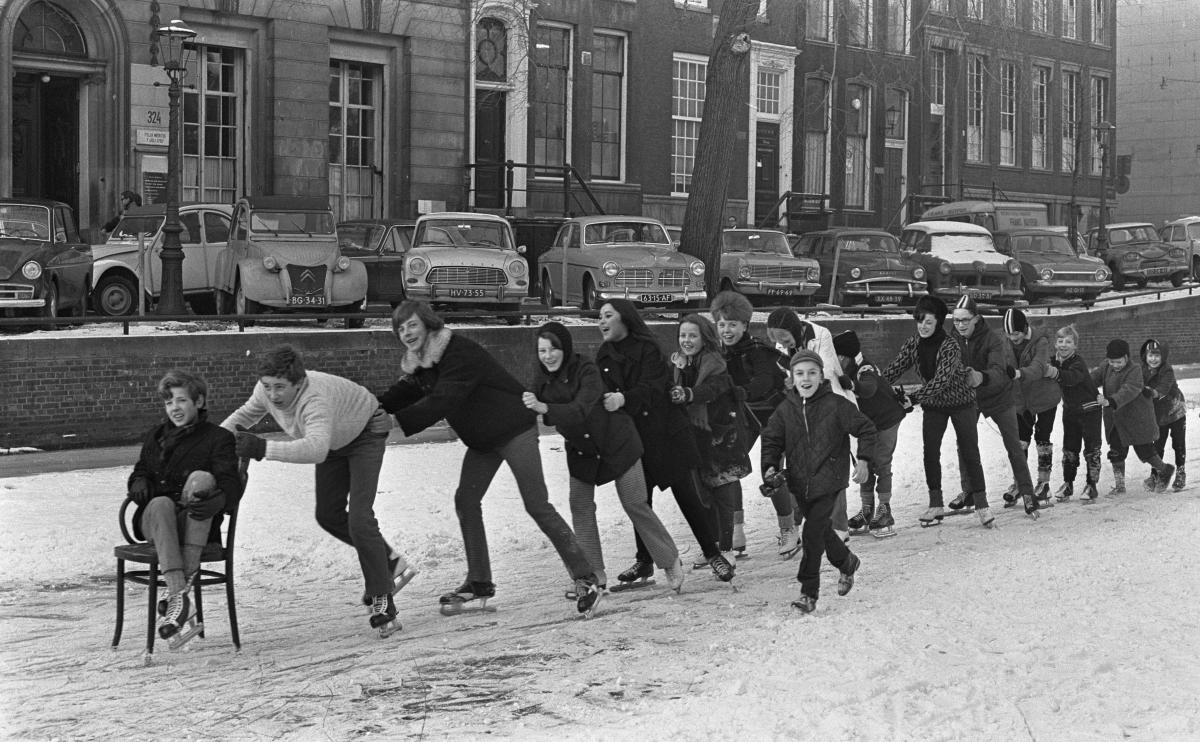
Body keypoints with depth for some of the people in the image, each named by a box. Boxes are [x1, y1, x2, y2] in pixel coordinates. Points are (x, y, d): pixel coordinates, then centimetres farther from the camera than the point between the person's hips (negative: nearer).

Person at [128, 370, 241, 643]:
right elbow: (140, 472, 26)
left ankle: (183, 581, -43)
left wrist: (216, 502, -31)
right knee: (161, 504, -35)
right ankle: (178, 594, -51)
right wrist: (139, 484, -1)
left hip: (197, 525, -2)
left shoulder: (218, 438, 8)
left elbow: (231, 484, -6)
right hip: (155, 520, 2)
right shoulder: (155, 435, 23)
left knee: (201, 477, -34)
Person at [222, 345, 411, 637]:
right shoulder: (266, 391, -25)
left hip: (366, 432, -8)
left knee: (359, 518, -19)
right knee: (328, 515, 11)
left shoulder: (315, 398, -46)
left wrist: (263, 448, -74)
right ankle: (389, 563, 28)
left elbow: (316, 449, -64)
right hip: (334, 440, 8)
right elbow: (245, 415, -1)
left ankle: (381, 601, -9)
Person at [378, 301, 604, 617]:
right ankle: (479, 584, 11)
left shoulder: (460, 352, -25)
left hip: (514, 429, -9)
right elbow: (401, 395, 0)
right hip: (482, 439, 9)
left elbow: (442, 401, -34)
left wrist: (398, 423, -39)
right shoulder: (419, 364, 5)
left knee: (537, 505, -10)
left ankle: (586, 580, -4)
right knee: (466, 500, 3)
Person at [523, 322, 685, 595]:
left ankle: (671, 562, 15)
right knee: (580, 506, -4)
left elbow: (580, 410, -42)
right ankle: (594, 573, 4)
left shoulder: (587, 371, -28)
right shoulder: (545, 379, -8)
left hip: (616, 443, -5)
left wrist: (544, 408, -55)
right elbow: (550, 417, 0)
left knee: (635, 505, -1)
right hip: (581, 450, 6)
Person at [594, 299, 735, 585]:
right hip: (631, 437, 5)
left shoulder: (648, 348, -12)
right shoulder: (604, 355, 7)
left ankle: (712, 553, 7)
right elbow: (603, 391, 9)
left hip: (665, 433, -5)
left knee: (688, 495, -3)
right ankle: (644, 561, 20)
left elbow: (652, 388, -25)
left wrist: (624, 399, -41)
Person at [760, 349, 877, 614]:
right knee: (823, 531, 17)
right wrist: (770, 466, -7)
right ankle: (847, 563, 44)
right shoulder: (786, 409, 2)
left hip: (828, 481, -5)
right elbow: (772, 439, 8)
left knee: (813, 532, -13)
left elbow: (865, 429, 0)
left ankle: (809, 591, -4)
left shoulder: (836, 405, -9)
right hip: (799, 481, 5)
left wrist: (863, 460, -7)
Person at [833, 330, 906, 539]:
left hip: (886, 419, -8)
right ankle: (867, 512, 11)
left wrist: (852, 384, -65)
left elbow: (869, 388, -48)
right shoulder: (844, 373, -4)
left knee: (881, 463, -9)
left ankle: (885, 512, -5)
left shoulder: (865, 370, -28)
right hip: (867, 422, 8)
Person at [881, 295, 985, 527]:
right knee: (930, 453, -2)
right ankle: (935, 505, 4)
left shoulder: (950, 346, -25)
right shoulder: (913, 344, -8)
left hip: (960, 401, -5)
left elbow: (941, 380, -34)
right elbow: (893, 370, -9)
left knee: (969, 453, -2)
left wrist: (913, 397, -41)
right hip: (932, 404, 5)